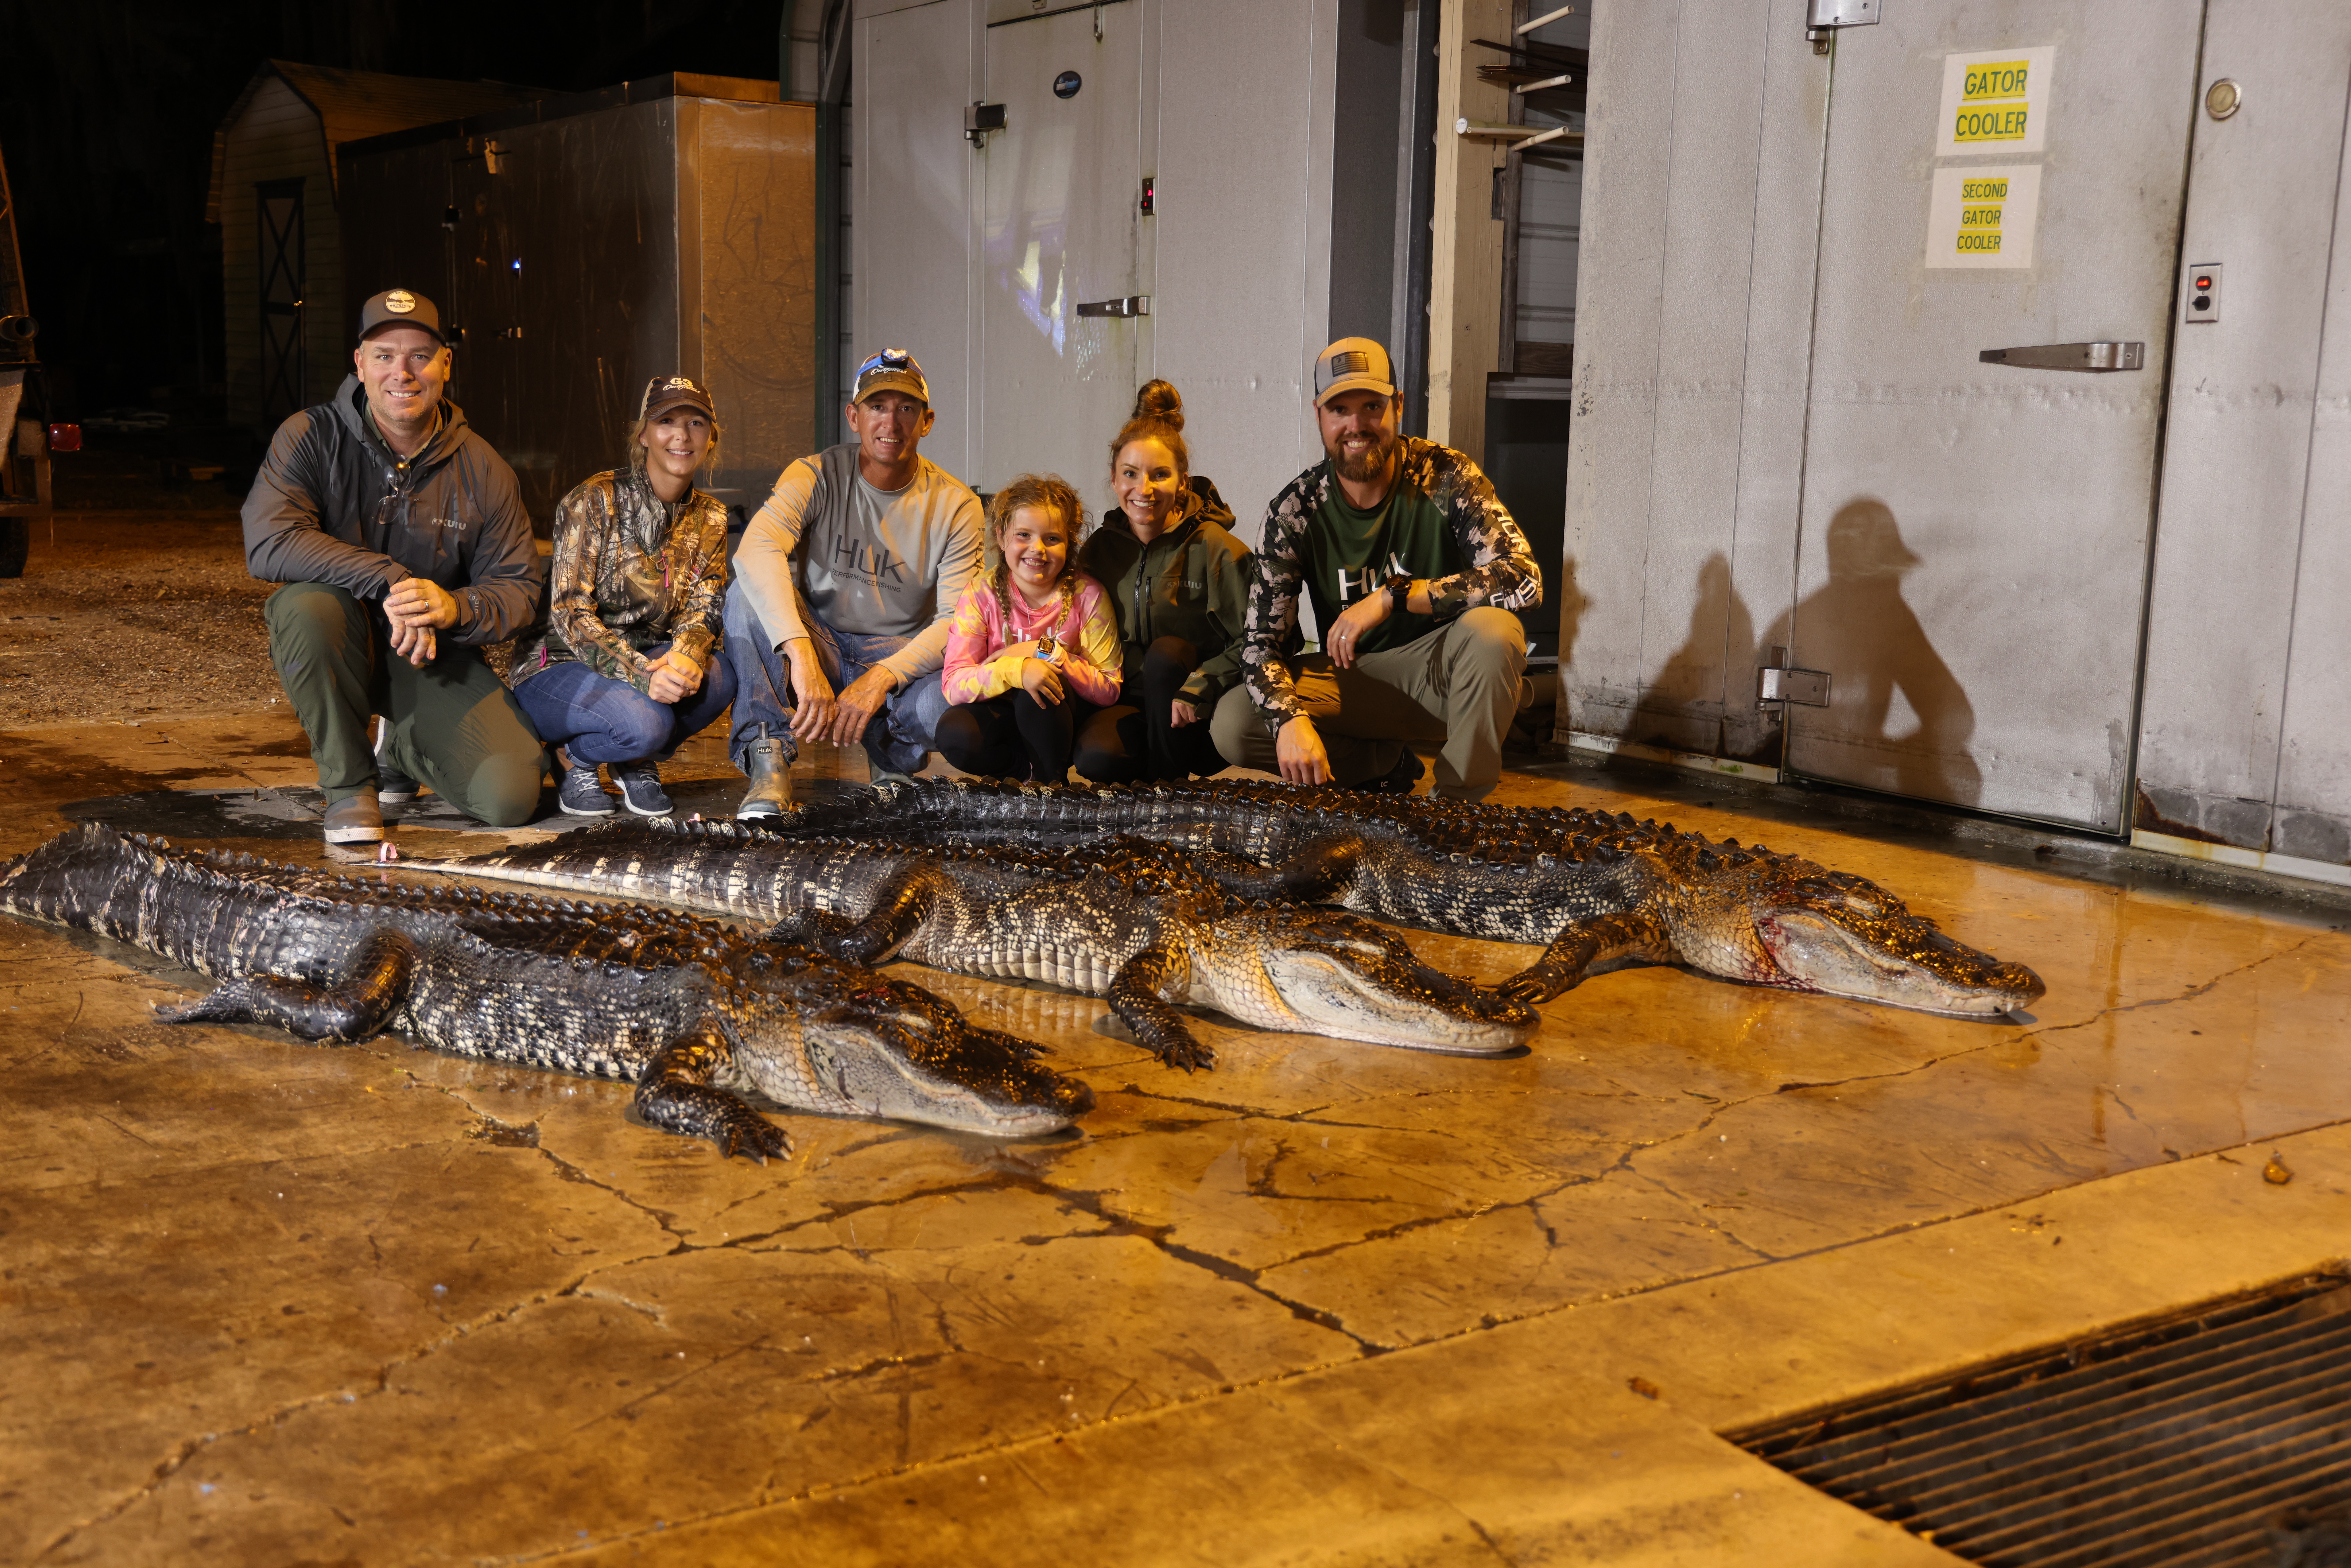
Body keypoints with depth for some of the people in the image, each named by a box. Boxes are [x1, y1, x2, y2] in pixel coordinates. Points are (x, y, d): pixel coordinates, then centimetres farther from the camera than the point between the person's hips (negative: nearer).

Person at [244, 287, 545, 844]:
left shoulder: (482, 470, -3)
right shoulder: (310, 438, -10)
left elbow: (520, 590, -2)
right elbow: (267, 543, -25)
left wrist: (455, 607, -25)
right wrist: (387, 580, -33)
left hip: (436, 655, 2)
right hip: (341, 650, -2)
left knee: (510, 798, -17)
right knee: (304, 606, -38)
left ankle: (402, 747, 22)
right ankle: (348, 781, -13)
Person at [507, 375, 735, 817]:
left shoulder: (709, 518, 5)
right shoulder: (595, 501, -14)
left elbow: (703, 608, -1)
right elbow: (569, 613, -19)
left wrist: (686, 655, -27)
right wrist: (641, 676, -35)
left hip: (645, 659, 5)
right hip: (559, 666, -5)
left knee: (717, 677, -28)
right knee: (644, 722, -36)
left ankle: (638, 762, 1)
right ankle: (577, 756, 1)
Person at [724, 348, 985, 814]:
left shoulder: (955, 505, -5)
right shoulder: (817, 477, -9)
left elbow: (959, 619, -13)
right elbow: (756, 550, -29)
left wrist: (882, 677, -30)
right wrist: (801, 654, -45)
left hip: (900, 657, 0)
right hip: (819, 645, 0)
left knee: (954, 701, -35)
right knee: (748, 595, -29)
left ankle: (893, 757, 2)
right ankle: (770, 763, -25)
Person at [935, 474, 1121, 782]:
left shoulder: (1088, 595, -10)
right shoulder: (981, 595, -8)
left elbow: (1108, 690, -13)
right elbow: (954, 685, -18)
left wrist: (1043, 652, -22)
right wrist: (1015, 671, -37)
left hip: (1065, 717, -1)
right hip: (1003, 715, 1)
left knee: (1039, 691, -34)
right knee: (954, 734, -31)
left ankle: (1054, 780, -9)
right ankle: (1030, 769, -5)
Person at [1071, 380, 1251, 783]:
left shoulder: (1215, 549, -10)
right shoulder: (1101, 547, 4)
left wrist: (1196, 690, -25)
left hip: (1200, 720, -2)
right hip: (1130, 699, 2)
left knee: (1167, 652, -32)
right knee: (1097, 757, -30)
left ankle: (1170, 785, -15)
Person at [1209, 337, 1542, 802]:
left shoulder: (1444, 477, -15)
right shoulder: (1295, 511, -9)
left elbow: (1525, 578, -27)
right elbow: (1261, 643, -12)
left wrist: (1393, 596, -32)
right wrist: (1290, 720, -35)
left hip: (1443, 675, -2)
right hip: (1354, 677, 2)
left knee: (1492, 629, -35)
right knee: (1233, 724, -21)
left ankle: (1459, 802, -14)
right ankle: (1386, 764, 3)